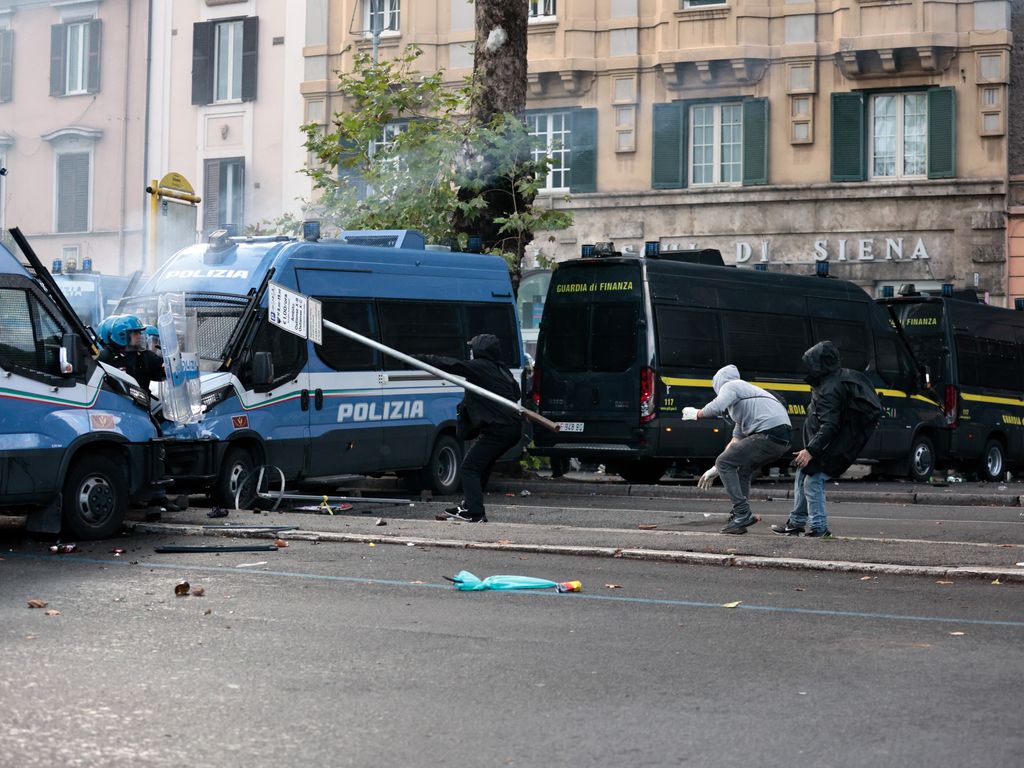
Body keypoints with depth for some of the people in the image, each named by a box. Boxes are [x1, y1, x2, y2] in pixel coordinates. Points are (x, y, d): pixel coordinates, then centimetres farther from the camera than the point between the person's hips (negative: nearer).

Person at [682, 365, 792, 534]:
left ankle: (742, 513, -7)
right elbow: (736, 439, 34)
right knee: (742, 470, 26)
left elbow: (717, 408, -17)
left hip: (768, 434, -9)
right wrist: (715, 470, 35)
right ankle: (741, 516, 22)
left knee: (724, 463, -2)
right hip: (783, 440, 10)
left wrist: (696, 414, 4)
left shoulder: (729, 386, 6)